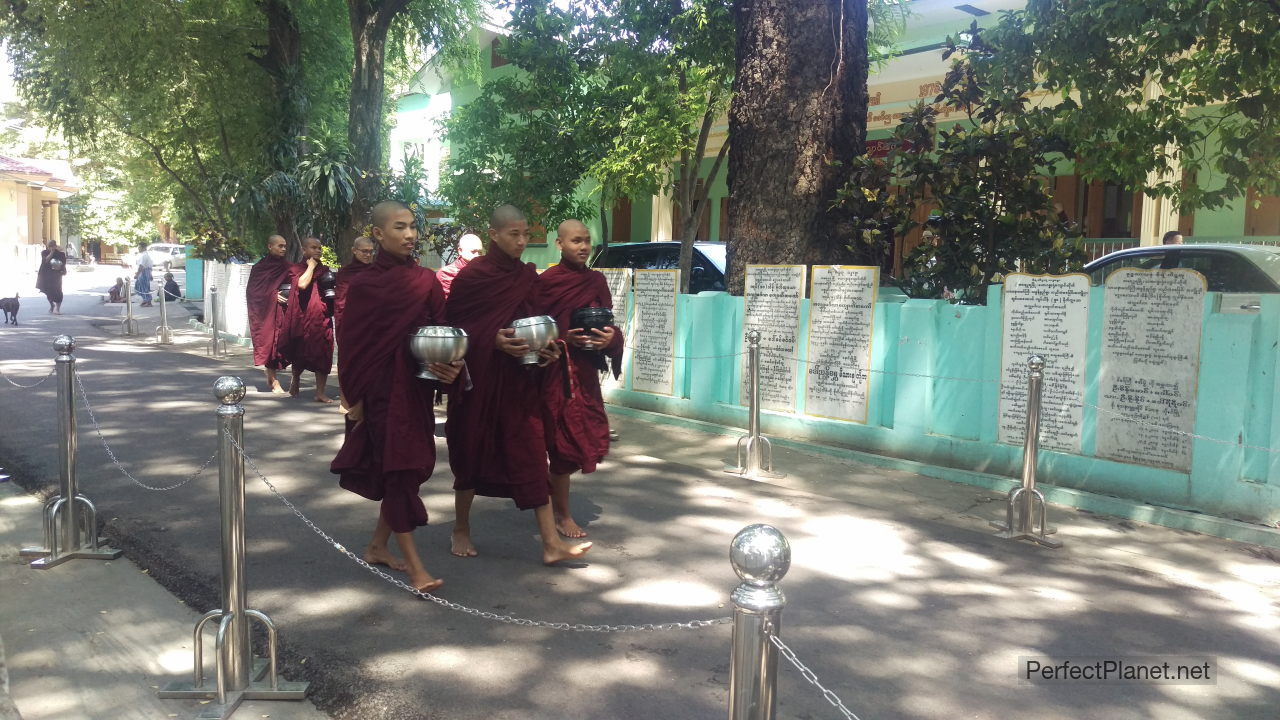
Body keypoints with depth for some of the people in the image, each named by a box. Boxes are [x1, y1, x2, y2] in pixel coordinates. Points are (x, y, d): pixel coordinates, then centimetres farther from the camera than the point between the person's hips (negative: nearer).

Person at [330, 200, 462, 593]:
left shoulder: (426, 281, 5)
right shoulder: (364, 284, -6)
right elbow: (351, 342, -5)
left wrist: (449, 365, -15)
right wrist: (354, 397, -6)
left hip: (416, 387, 5)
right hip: (382, 388, -5)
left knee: (412, 466, 11)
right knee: (396, 468, -3)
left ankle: (377, 546, 29)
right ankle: (414, 565, 3)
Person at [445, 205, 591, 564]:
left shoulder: (528, 277, 6)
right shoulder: (471, 276, -8)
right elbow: (452, 327, -8)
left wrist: (547, 349, -8)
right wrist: (493, 341, -22)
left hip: (519, 379, 4)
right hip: (478, 377, -3)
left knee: (532, 454, -2)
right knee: (472, 452, 9)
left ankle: (551, 543, -2)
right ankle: (461, 529, 30)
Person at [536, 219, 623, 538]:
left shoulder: (596, 280, 8)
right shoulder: (547, 281, -7)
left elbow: (608, 321, 9)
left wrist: (611, 337, -12)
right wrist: (564, 338, -19)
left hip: (585, 370, 6)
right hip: (556, 370, -5)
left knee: (591, 439, 8)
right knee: (563, 440, -1)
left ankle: (552, 492, 32)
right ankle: (562, 515, 13)